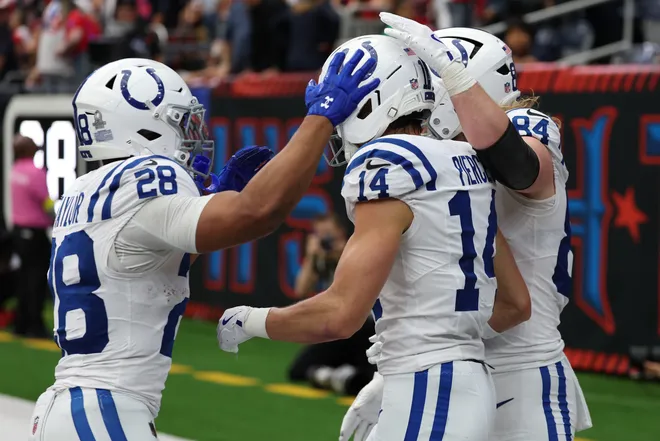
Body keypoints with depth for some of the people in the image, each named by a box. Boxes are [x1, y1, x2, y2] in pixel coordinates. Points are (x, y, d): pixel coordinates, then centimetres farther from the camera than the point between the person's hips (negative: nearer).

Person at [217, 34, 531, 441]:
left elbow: (341, 315, -18)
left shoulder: (388, 167, -12)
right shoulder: (464, 164, 13)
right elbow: (516, 304, 18)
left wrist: (251, 321, -2)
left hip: (427, 397, -9)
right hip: (469, 383, 9)